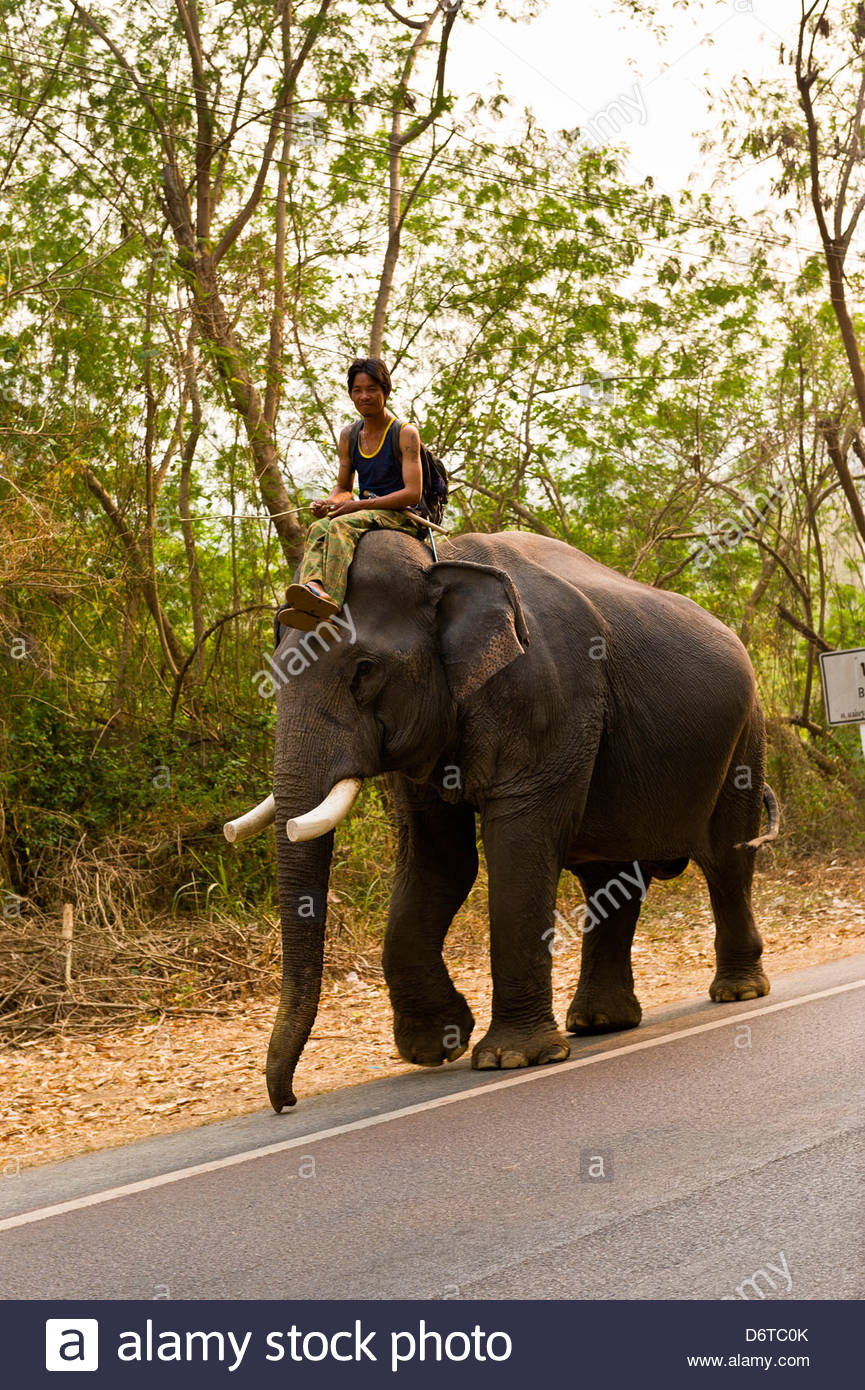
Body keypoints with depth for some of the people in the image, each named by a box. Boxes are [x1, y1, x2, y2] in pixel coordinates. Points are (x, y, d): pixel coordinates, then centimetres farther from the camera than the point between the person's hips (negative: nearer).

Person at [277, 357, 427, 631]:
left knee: (341, 526, -34)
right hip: (364, 515, 6)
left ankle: (332, 603, -54)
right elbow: (343, 488, 22)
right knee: (319, 527, -26)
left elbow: (413, 493, -13)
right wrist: (327, 503, -5)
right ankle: (314, 587, -54)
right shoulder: (349, 437, 15)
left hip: (400, 516, -6)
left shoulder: (405, 434, -5)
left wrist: (358, 505, -19)